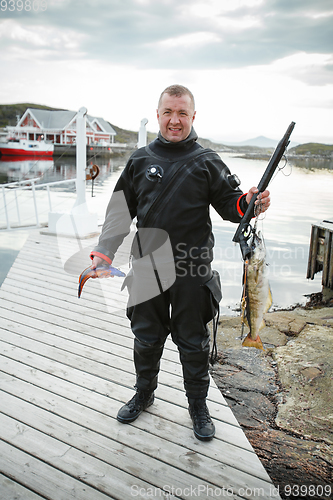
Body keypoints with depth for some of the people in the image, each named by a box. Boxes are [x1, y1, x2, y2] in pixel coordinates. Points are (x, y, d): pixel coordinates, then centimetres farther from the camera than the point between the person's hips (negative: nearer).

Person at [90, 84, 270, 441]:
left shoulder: (207, 161, 1)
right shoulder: (140, 160, 7)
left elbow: (228, 204, 2)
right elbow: (121, 210, 9)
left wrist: (247, 203, -22)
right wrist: (104, 251, 0)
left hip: (192, 270, -2)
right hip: (147, 268, 2)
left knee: (193, 343, 10)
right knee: (146, 337, 16)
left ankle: (198, 405, 32)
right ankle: (144, 394, 40)